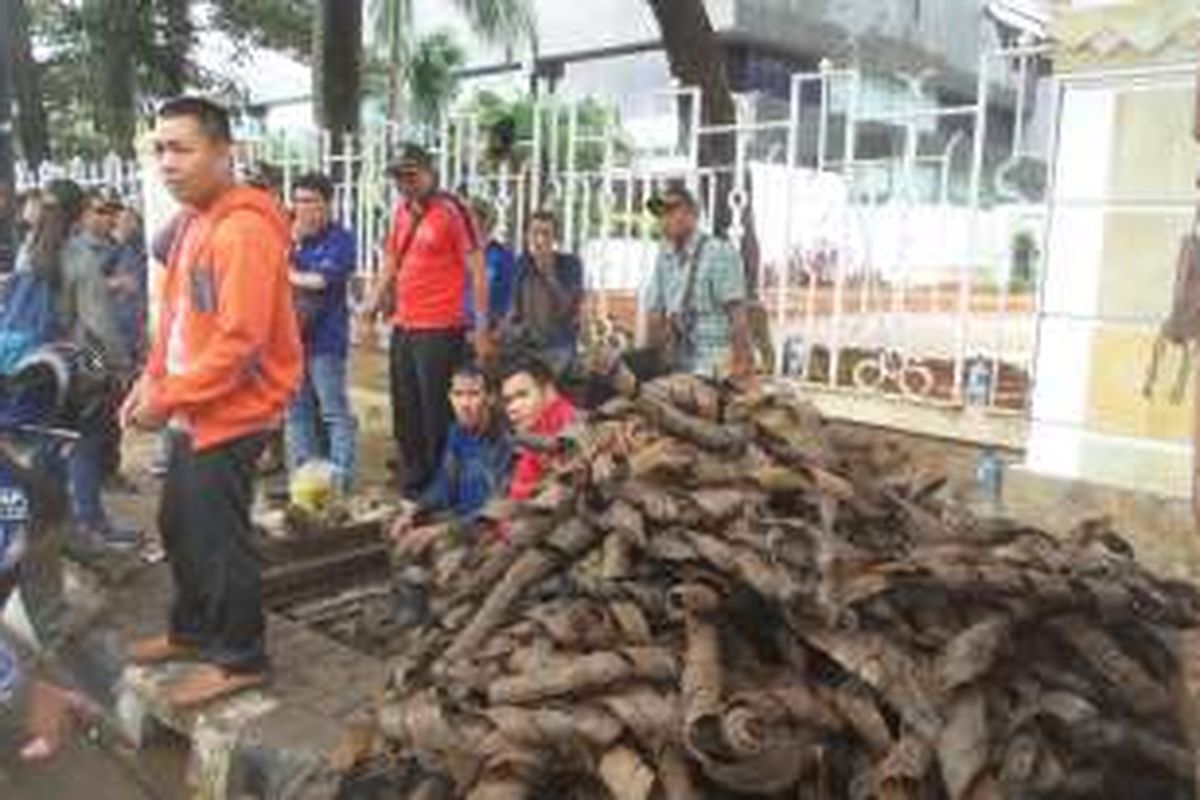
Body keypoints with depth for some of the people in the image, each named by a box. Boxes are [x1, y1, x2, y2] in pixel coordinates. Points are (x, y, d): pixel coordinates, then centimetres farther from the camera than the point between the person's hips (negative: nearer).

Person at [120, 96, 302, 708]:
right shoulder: (195, 220, 11)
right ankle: (191, 630, 40)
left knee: (218, 538, 1)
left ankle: (240, 659, 19)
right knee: (180, 526, 21)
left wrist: (168, 398, -19)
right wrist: (151, 380, 7)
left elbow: (239, 338, -25)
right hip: (194, 411, 10)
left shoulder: (243, 227, -20)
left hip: (231, 413, -10)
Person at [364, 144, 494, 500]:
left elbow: (477, 270, -11)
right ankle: (413, 485, 29)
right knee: (405, 412, 15)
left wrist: (482, 328, -14)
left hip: (440, 329, -8)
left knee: (436, 414, -2)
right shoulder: (402, 211, 13)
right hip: (403, 327, 8)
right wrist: (376, 299, 11)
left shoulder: (451, 210, -8)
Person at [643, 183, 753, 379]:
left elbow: (737, 312, -11)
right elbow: (655, 312, 12)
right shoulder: (664, 258, 11)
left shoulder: (720, 253, -6)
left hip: (715, 365, -5)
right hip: (677, 366, 6)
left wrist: (742, 360, -15)